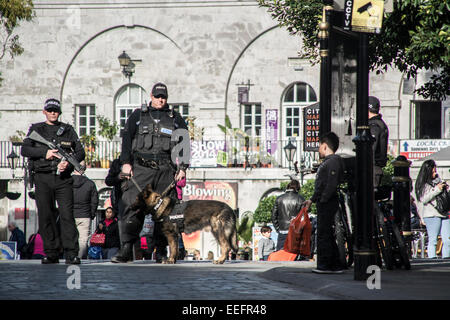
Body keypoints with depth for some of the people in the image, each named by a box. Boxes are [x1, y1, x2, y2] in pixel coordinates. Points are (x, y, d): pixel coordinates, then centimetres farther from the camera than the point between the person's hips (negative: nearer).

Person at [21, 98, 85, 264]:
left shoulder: (68, 130, 14)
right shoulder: (36, 129, 13)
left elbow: (80, 152, 10)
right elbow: (25, 150, 3)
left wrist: (68, 163, -9)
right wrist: (45, 152, -11)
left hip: (63, 177, -1)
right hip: (43, 178, 1)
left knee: (67, 214, -10)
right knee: (46, 216, -1)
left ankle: (71, 253, -12)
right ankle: (51, 253, 4)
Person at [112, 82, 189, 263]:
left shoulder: (175, 118, 16)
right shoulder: (138, 115, 14)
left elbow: (185, 144, 14)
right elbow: (126, 138, 9)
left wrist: (183, 167, 4)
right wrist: (126, 162, -2)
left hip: (166, 171, 1)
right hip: (141, 169, -1)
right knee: (133, 208, -12)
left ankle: (161, 250, 7)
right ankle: (126, 250, -15)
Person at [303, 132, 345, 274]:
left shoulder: (334, 161, -12)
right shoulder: (327, 161, 20)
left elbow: (332, 184, -22)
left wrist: (322, 199, -20)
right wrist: (312, 200, 28)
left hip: (328, 203, -10)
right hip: (324, 204, 10)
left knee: (324, 234, -9)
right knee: (327, 235, 11)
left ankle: (325, 265, -7)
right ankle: (335, 265, 14)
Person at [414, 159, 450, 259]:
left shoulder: (437, 179, 17)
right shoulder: (422, 184, -2)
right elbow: (423, 199, -14)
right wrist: (437, 190, -16)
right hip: (432, 216, -6)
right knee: (433, 240, -7)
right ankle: (432, 258, -6)